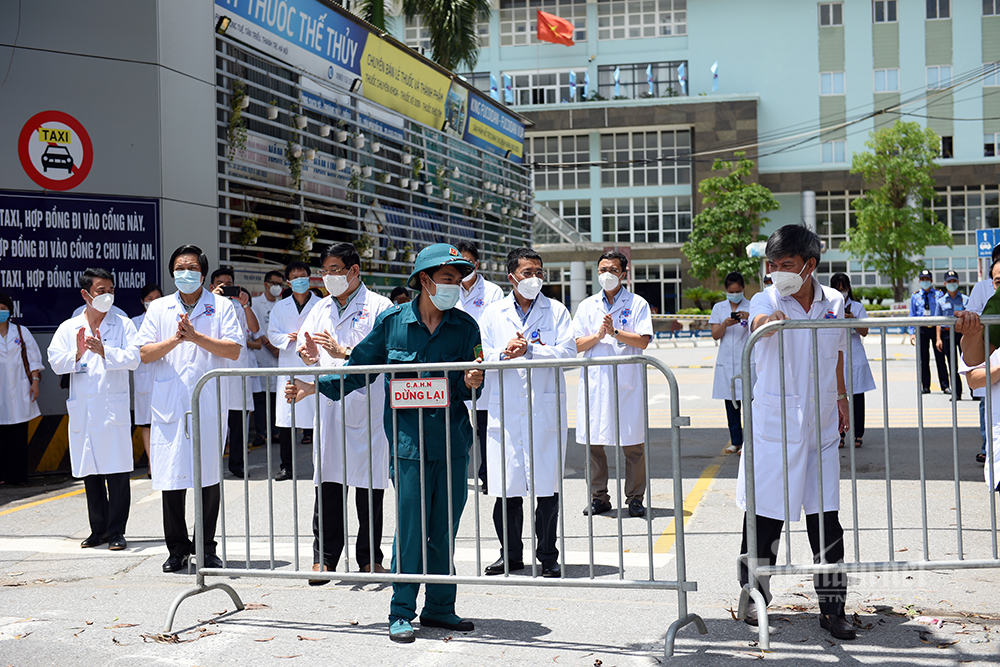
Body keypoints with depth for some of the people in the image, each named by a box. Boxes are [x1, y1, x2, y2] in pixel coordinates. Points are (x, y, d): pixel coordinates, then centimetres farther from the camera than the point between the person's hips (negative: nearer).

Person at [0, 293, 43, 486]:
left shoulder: (21, 332, 9)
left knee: (19, 434, 2)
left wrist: (35, 381, 1)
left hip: (19, 390, 1)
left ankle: (17, 475, 8)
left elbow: (33, 357, 8)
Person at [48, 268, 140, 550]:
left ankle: (116, 531, 4)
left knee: (117, 473, -3)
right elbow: (55, 362, 1)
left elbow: (133, 358, -9)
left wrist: (104, 351, -23)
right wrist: (77, 354, -17)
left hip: (114, 408, -3)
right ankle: (98, 530, 20)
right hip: (82, 411, 3)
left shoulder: (123, 325, 3)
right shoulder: (68, 328, 10)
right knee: (90, 473, 10)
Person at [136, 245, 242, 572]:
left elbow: (234, 350, -5)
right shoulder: (158, 308, 11)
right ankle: (177, 547, 13)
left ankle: (206, 547, 14)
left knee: (209, 476, 4)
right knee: (171, 475, 1)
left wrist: (196, 336, -14)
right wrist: (174, 340, -12)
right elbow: (144, 353, 4)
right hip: (169, 405, 1)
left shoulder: (221, 306, 6)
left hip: (209, 403, -1)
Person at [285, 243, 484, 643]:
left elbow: (468, 385, 5)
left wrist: (470, 383, -17)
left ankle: (439, 607, 22)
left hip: (453, 442, 2)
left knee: (445, 529, 8)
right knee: (409, 528, -1)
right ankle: (401, 613, 11)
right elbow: (360, 367, 9)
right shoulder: (392, 321, -1)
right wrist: (316, 386, 6)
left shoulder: (465, 326, 3)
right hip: (408, 441, -2)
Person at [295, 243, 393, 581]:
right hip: (330, 404, 4)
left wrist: (343, 352, -20)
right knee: (327, 483, 2)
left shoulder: (378, 306, -1)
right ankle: (324, 558, 8)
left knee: (369, 486, 3)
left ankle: (369, 558, 14)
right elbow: (307, 349, 13)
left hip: (368, 405, -4)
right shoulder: (322, 308, 17)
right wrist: (308, 353, -10)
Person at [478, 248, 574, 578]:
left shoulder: (556, 311, 7)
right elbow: (480, 355, 4)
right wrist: (505, 353, -15)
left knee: (547, 488, 1)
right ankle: (510, 554, 19)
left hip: (546, 410, -1)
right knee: (507, 488, 4)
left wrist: (529, 349, -15)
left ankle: (548, 557, 12)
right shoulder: (492, 313, 11)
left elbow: (567, 352, -5)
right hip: (505, 411, 1)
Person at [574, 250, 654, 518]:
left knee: (632, 444, -1)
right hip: (595, 382, 3)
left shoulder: (637, 304, 5)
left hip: (627, 382, -3)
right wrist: (598, 335, -11)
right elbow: (577, 345, 6)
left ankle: (635, 498, 9)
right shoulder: (587, 306, 13)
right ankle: (599, 498, 15)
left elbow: (643, 340, -7)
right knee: (593, 442, 4)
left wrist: (615, 332, -18)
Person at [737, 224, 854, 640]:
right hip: (773, 423, -2)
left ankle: (832, 607, 13)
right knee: (765, 515, 3)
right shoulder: (766, 300, -6)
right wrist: (769, 319, -53)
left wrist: (841, 398, 26)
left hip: (820, 423, 3)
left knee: (826, 518, 3)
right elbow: (758, 321, -30)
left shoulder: (834, 303, 5)